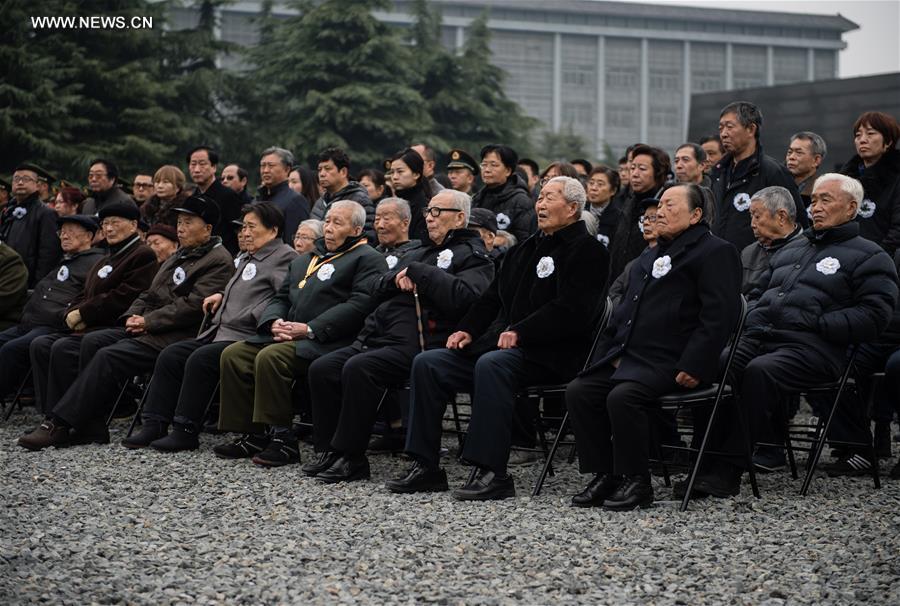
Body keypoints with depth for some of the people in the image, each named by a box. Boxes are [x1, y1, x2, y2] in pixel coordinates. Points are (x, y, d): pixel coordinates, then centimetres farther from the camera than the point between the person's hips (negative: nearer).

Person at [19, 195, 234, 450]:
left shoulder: (219, 261, -6)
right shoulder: (180, 256, 25)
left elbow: (193, 305, -17)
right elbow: (150, 294, 25)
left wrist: (147, 321, -15)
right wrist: (133, 316, 3)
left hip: (174, 337, -9)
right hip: (146, 329, 9)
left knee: (108, 356, -24)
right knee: (93, 340, -12)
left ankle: (58, 425, -23)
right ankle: (92, 428, -15)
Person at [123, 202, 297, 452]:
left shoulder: (284, 257, -7)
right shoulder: (248, 258, 24)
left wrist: (254, 315, -21)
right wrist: (223, 295, 20)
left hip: (246, 338, -10)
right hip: (218, 333, 10)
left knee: (200, 360, -28)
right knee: (170, 355, -2)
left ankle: (186, 431, -21)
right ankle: (154, 425, -3)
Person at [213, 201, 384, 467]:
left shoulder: (367, 259, 1)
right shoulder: (303, 261, 27)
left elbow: (360, 305, -13)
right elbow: (281, 298, 26)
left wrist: (310, 329, -18)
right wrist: (275, 322, 0)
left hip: (326, 343, -8)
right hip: (287, 335, 8)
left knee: (270, 357, -31)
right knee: (233, 354, -9)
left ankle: (282, 438, -23)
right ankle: (252, 435, -7)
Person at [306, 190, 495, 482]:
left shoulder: (471, 256, 3)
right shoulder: (420, 253, 29)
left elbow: (462, 296, -18)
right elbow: (377, 290, 27)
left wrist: (418, 272, -9)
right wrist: (397, 278, 4)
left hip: (416, 344, -9)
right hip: (377, 336, 9)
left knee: (358, 368, -31)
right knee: (322, 369, -7)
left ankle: (351, 457, -23)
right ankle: (329, 450, -4)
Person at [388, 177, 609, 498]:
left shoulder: (586, 251, -4)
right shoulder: (526, 249, 23)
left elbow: (572, 310, -17)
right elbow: (492, 297, 24)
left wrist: (520, 333, -21)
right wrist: (467, 329, 6)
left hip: (549, 353, -9)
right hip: (501, 343, 9)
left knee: (491, 364, -38)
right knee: (427, 363, -6)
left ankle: (492, 472, -36)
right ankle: (425, 466, -8)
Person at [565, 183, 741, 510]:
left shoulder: (715, 252, -3)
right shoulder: (649, 256, 26)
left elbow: (719, 315, -14)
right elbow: (625, 309, 30)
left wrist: (693, 366, -22)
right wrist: (610, 352, 15)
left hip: (669, 363, -9)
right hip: (627, 357, 9)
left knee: (623, 396, -30)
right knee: (579, 391, -9)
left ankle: (636, 482, -17)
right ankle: (604, 475, -3)